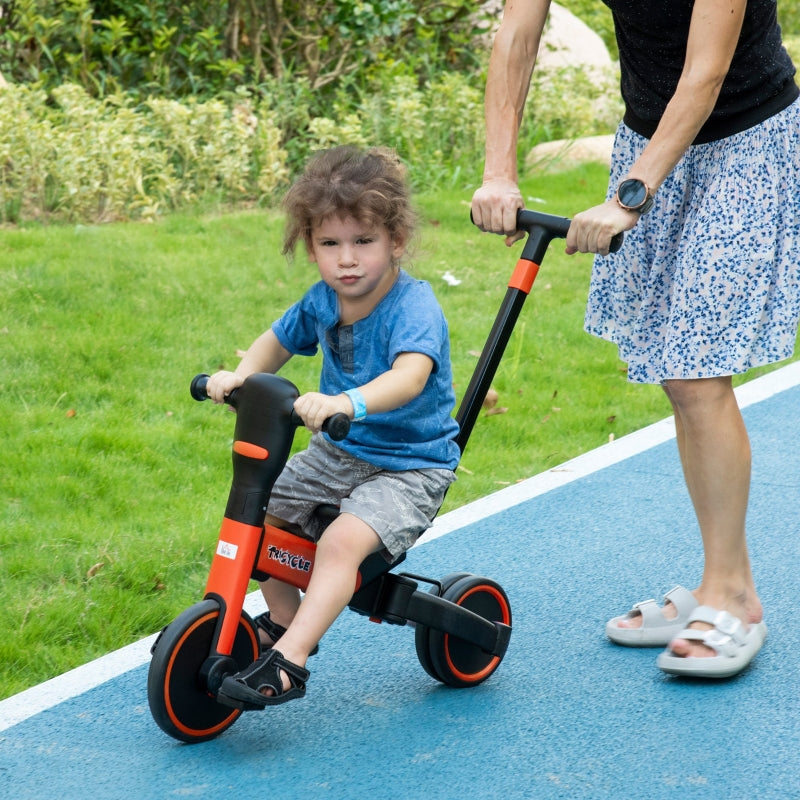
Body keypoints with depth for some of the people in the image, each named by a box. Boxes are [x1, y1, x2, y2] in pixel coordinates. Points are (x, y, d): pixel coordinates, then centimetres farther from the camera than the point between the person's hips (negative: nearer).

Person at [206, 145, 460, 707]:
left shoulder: (414, 307, -25)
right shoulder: (323, 300, -2)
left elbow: (409, 375, -44)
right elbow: (278, 341, 16)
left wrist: (348, 402, -62)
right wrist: (239, 375, -6)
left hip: (409, 465, -8)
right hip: (338, 453, 8)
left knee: (343, 540, -29)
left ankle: (287, 662, -28)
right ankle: (284, 618, 21)